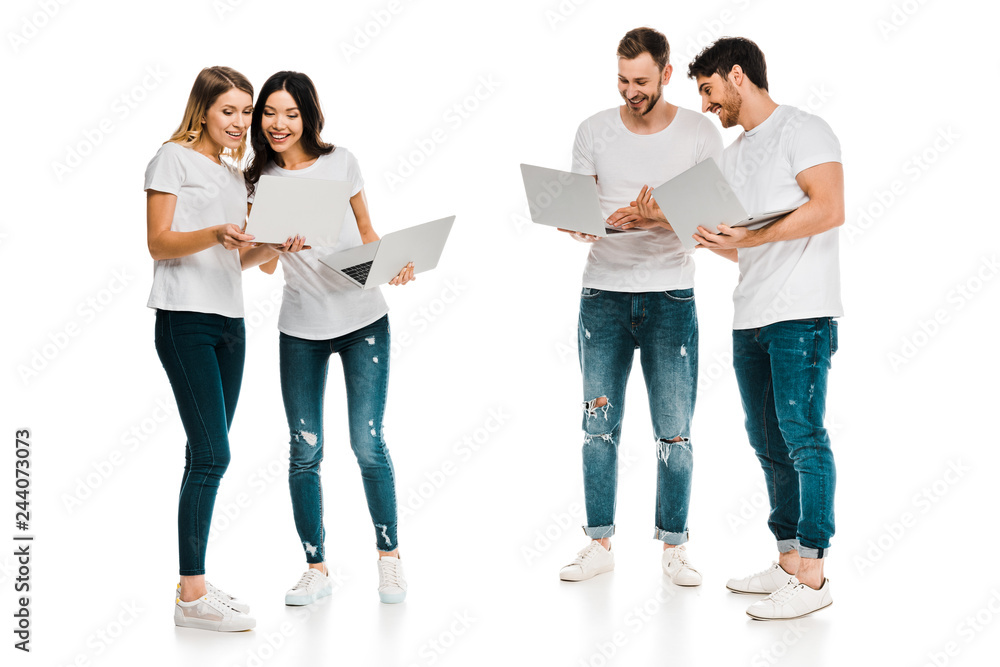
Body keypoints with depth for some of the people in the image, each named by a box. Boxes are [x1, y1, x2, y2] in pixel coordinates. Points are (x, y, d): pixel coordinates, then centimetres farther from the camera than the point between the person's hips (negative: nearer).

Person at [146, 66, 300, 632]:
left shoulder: (236, 176, 22)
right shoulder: (173, 159, 1)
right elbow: (159, 243, -7)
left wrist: (274, 248, 0)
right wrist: (214, 235, -24)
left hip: (230, 322, 7)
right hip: (186, 319, -7)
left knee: (208, 456, 6)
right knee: (211, 454, -13)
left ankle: (198, 584, 10)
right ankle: (192, 595, -9)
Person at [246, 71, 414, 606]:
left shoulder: (340, 161, 1)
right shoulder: (258, 180, 2)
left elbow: (366, 231, 10)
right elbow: (266, 266, -5)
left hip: (364, 320, -1)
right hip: (301, 328, 1)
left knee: (367, 443, -4)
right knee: (305, 450, 4)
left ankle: (389, 557, 14)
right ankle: (316, 569, 17)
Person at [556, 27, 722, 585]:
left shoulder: (700, 132, 0)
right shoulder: (594, 131, 6)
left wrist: (659, 218, -19)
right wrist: (579, 223, -16)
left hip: (671, 297, -2)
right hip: (604, 295, 2)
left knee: (674, 431, 1)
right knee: (599, 425, 5)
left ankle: (675, 546, 15)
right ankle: (601, 544, 16)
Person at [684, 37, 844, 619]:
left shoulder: (802, 130, -2)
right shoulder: (733, 155, 23)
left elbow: (828, 208, -17)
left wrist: (749, 237, -21)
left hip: (801, 314, -9)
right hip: (750, 318, 9)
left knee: (801, 436, -10)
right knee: (769, 442, 10)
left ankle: (812, 575, -6)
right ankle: (789, 562, 17)